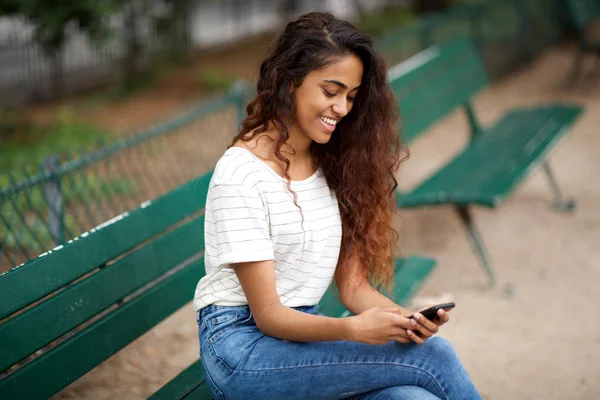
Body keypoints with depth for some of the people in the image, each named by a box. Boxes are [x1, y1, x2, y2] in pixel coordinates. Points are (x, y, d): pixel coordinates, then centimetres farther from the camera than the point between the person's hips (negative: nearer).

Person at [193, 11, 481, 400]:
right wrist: (353, 329, -31)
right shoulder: (240, 174, -13)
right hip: (243, 346, -6)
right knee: (432, 355, -23)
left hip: (306, 332, 6)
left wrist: (405, 316, -17)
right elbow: (267, 315, -15)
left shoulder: (333, 168, 9)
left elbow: (352, 284, 4)